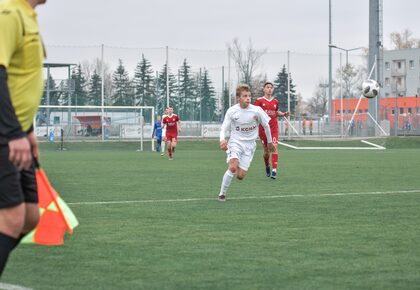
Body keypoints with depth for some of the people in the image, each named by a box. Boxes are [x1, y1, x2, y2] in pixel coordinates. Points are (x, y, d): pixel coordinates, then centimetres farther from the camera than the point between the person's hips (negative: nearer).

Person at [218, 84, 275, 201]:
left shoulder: (256, 110, -11)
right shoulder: (231, 111, -11)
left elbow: (266, 125, 5)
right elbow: (224, 129, -6)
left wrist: (270, 142, 16)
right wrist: (222, 140, -28)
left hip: (249, 145, 1)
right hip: (235, 142, -1)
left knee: (240, 176, -6)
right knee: (233, 167, -27)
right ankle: (222, 194, -10)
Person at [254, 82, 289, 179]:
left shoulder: (275, 101, 10)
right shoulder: (259, 101, -1)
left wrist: (283, 114, 6)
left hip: (274, 128, 1)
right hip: (263, 127, -1)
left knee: (274, 147, -14)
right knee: (266, 150, 6)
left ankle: (274, 170, -18)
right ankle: (267, 166, 34)